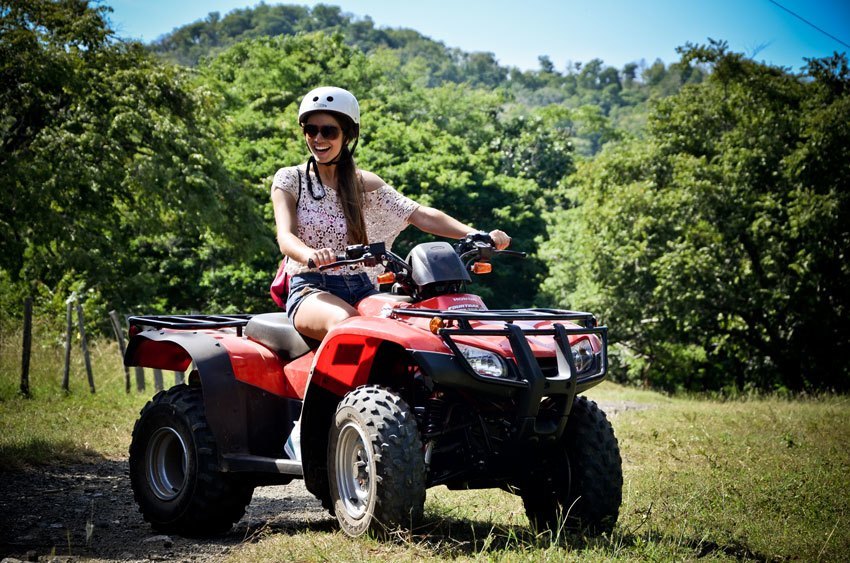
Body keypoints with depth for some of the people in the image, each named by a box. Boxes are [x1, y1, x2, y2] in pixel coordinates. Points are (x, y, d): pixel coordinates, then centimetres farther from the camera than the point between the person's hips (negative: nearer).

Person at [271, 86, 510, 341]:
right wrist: (311, 255, -35)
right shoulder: (289, 179, 6)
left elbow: (420, 214, 3)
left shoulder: (365, 184, 13)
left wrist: (478, 236, -13)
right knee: (345, 321, -37)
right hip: (310, 291, -3)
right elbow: (286, 237, -9)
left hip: (362, 290, 3)